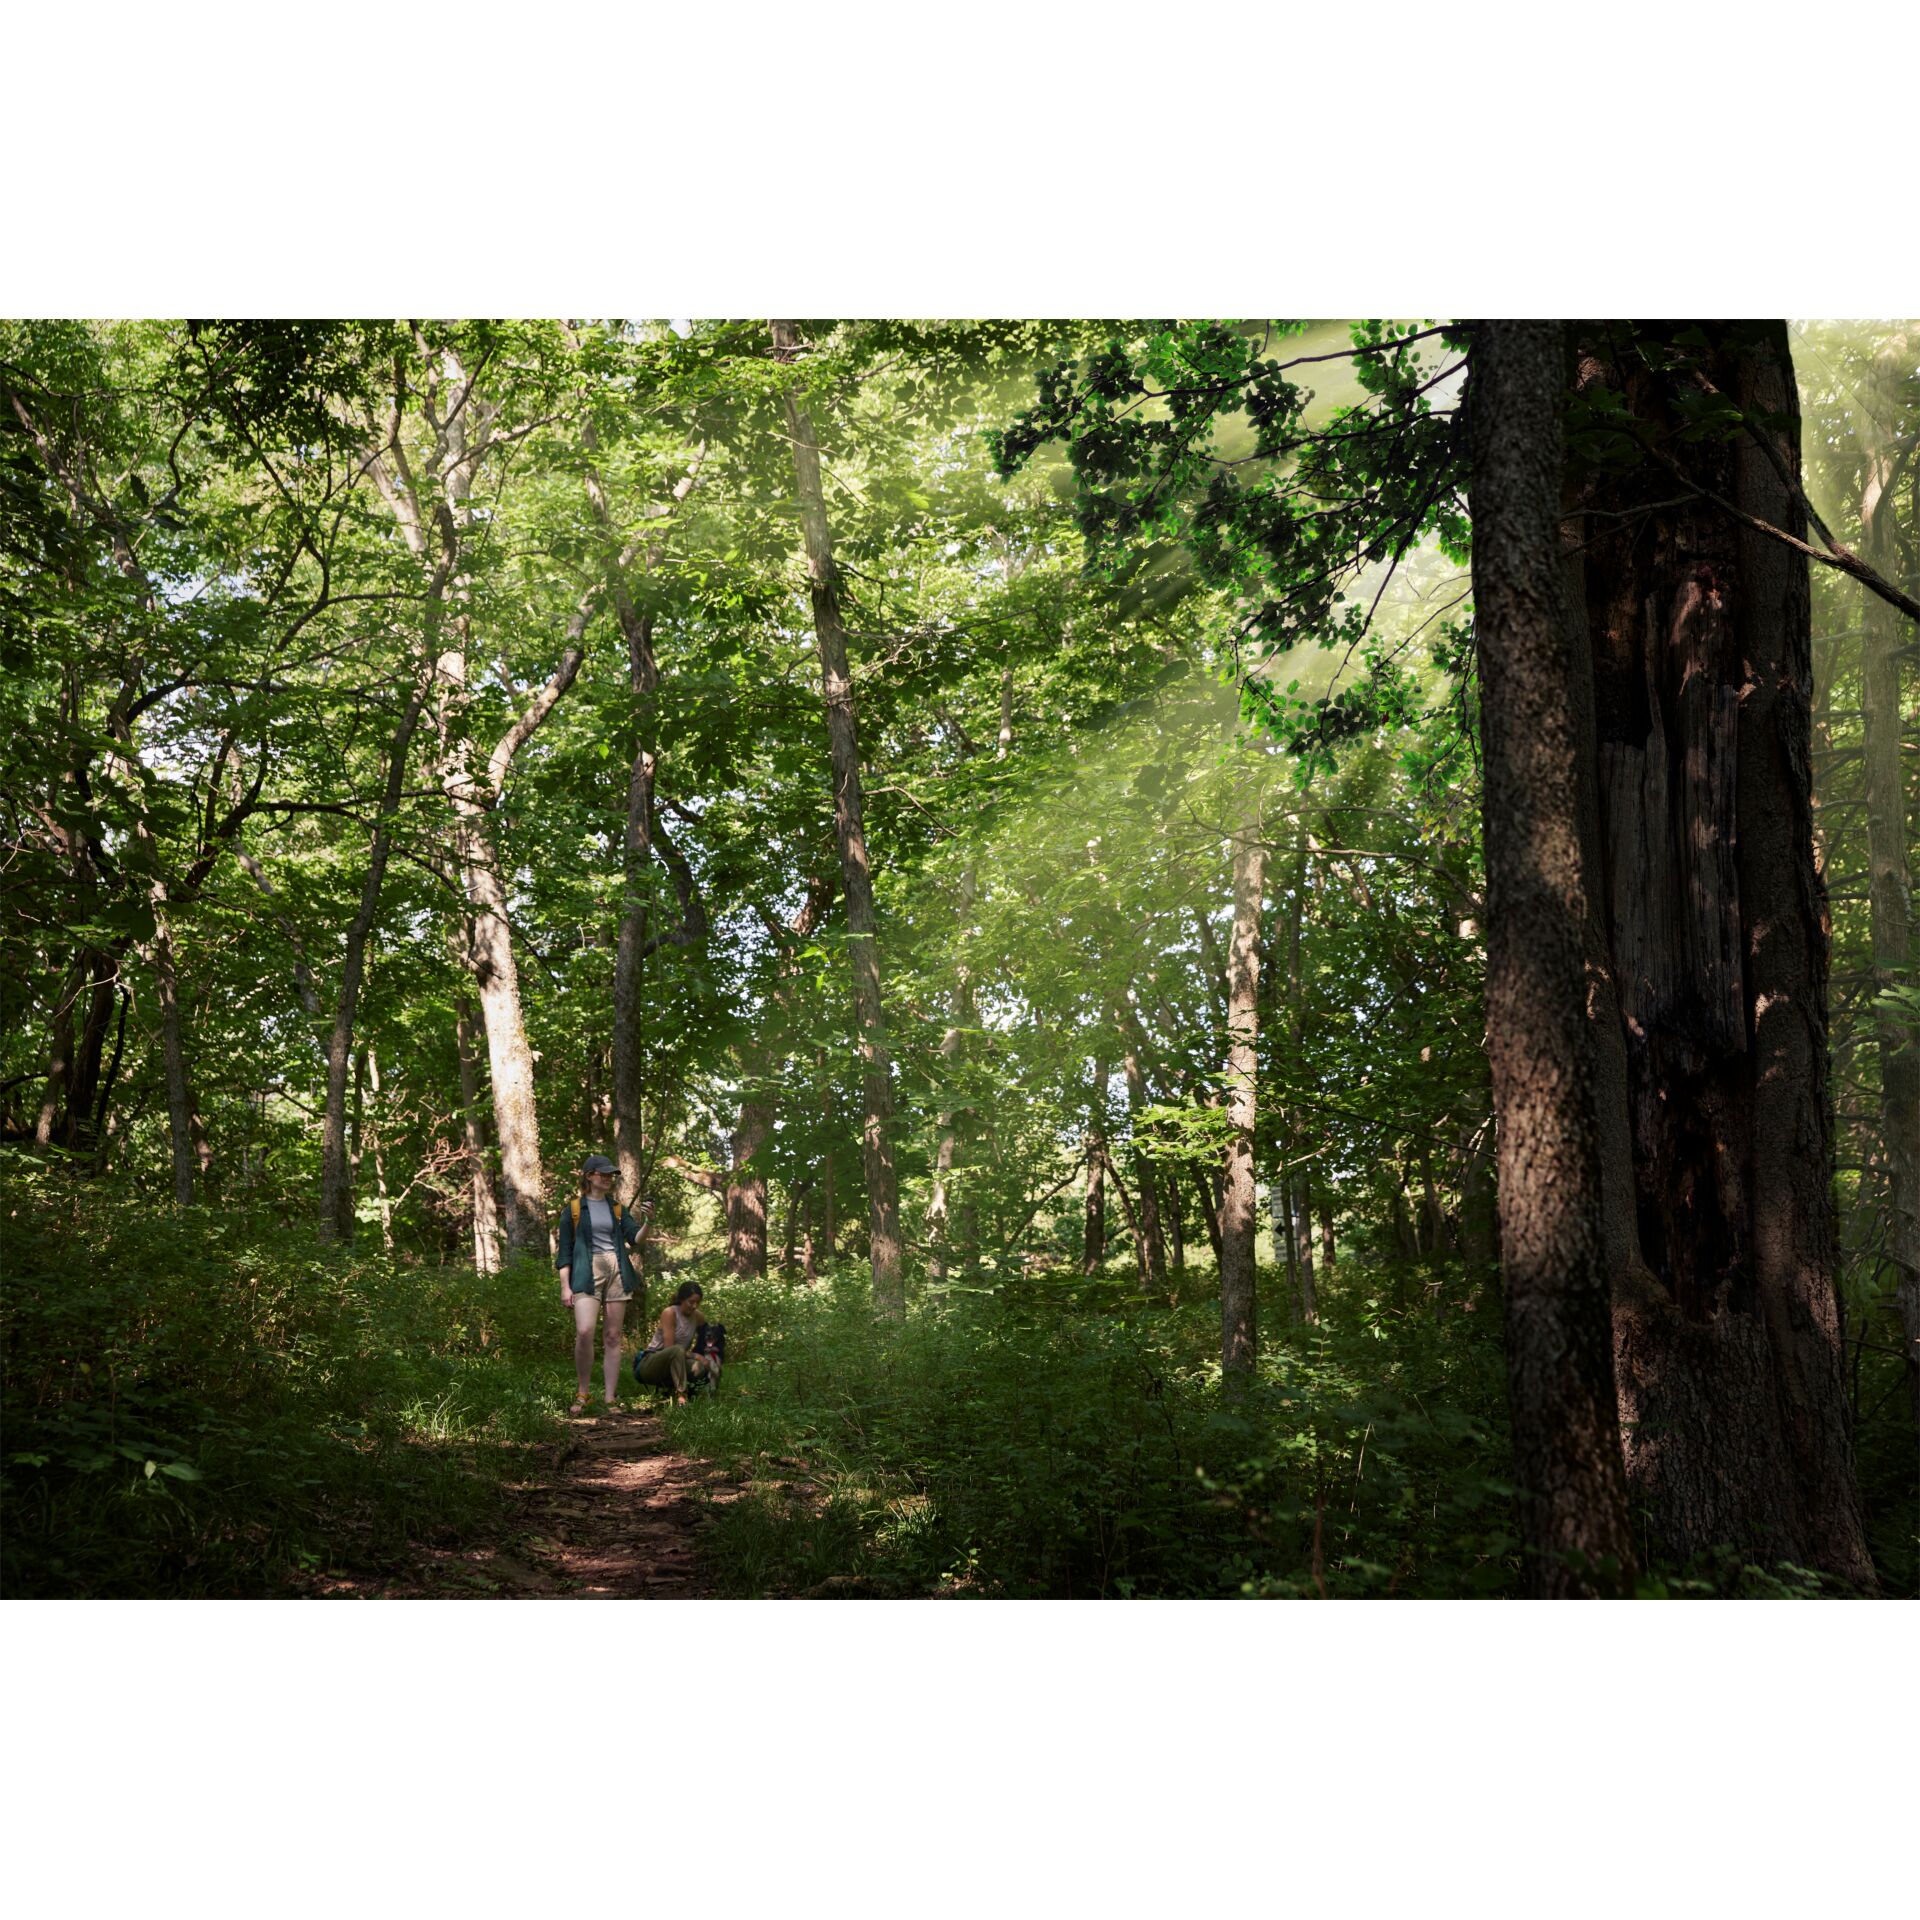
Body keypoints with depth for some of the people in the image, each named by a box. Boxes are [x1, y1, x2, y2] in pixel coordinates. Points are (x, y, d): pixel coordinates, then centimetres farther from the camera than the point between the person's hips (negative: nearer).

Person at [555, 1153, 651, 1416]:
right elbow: (565, 1251, 5)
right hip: (587, 1273, -3)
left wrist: (647, 1221, -15)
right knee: (584, 1332, -19)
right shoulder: (573, 1209, 6)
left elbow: (635, 1239, 4)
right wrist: (565, 1286, -3)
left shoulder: (618, 1208, 15)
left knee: (612, 1337, 2)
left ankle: (611, 1399, 5)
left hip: (617, 1272, 3)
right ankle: (582, 1394, -3)